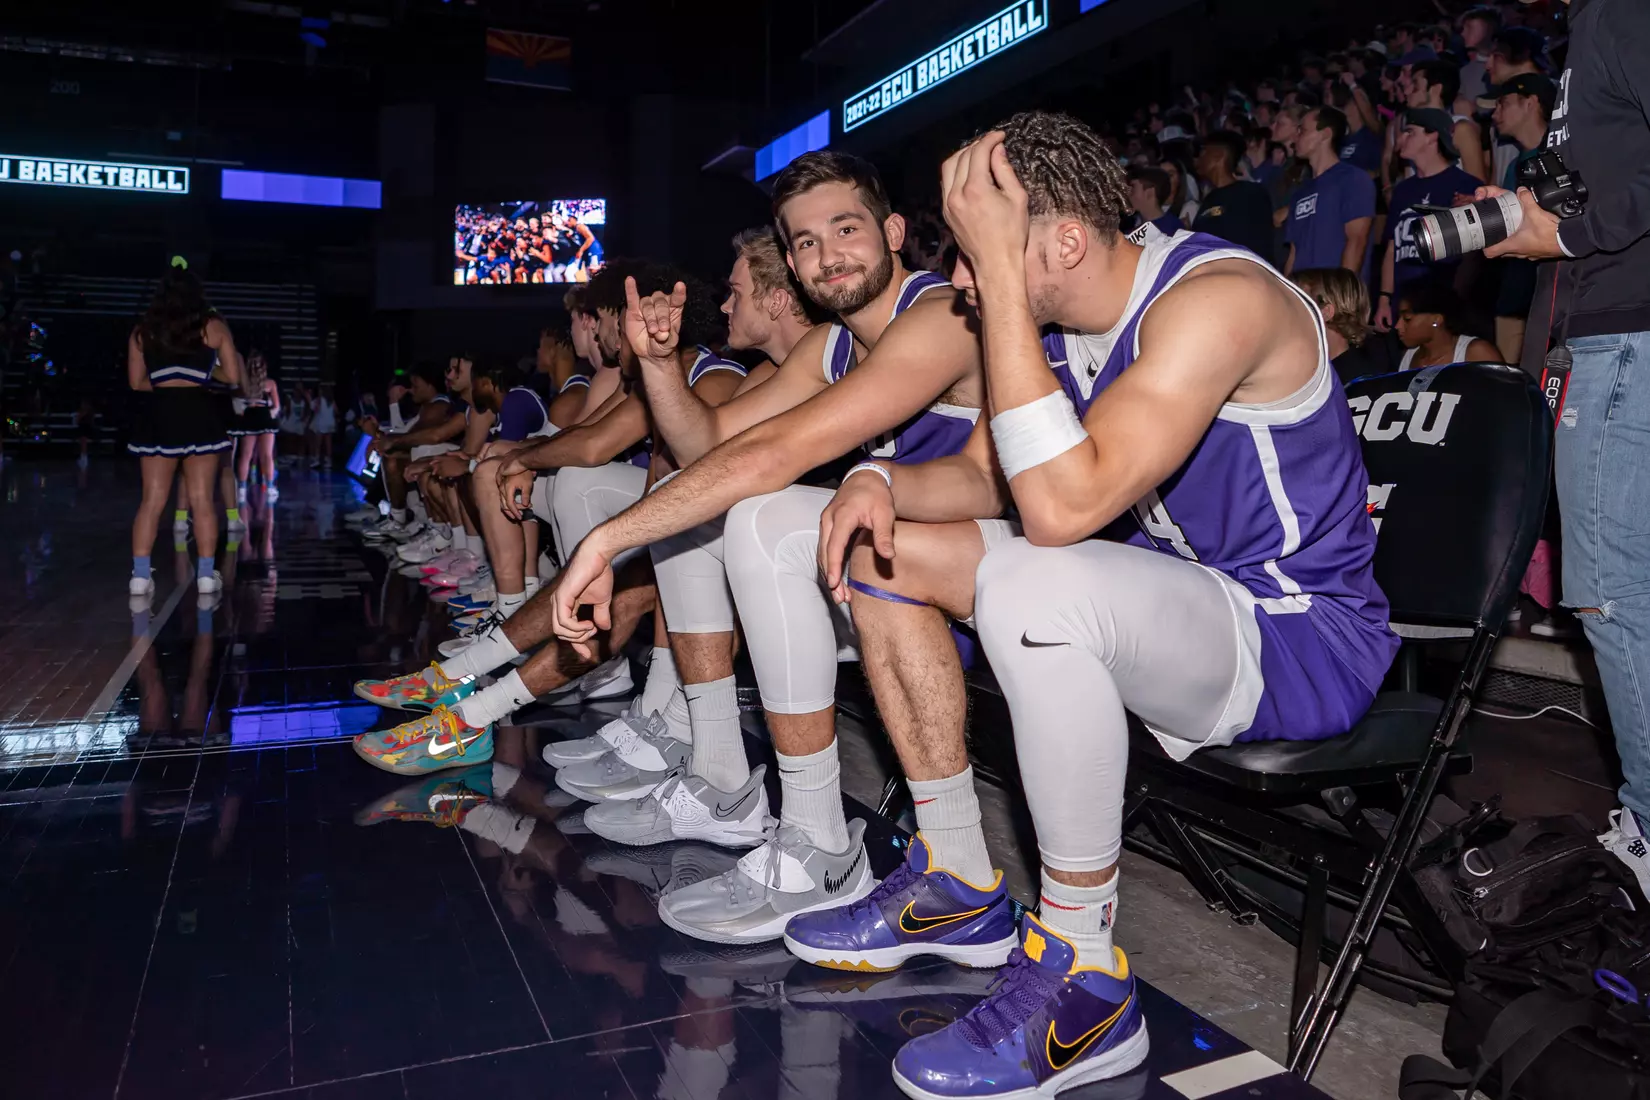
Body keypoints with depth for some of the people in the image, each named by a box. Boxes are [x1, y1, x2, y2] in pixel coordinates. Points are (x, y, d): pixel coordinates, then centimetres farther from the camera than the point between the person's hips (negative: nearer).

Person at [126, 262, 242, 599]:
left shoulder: (143, 330, 9)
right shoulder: (213, 326, 3)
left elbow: (137, 382, 12)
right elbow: (233, 377, 3)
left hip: (158, 417, 2)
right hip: (199, 415, -2)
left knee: (152, 500, 5)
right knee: (202, 499, 3)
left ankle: (140, 575, 1)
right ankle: (206, 575, 4)